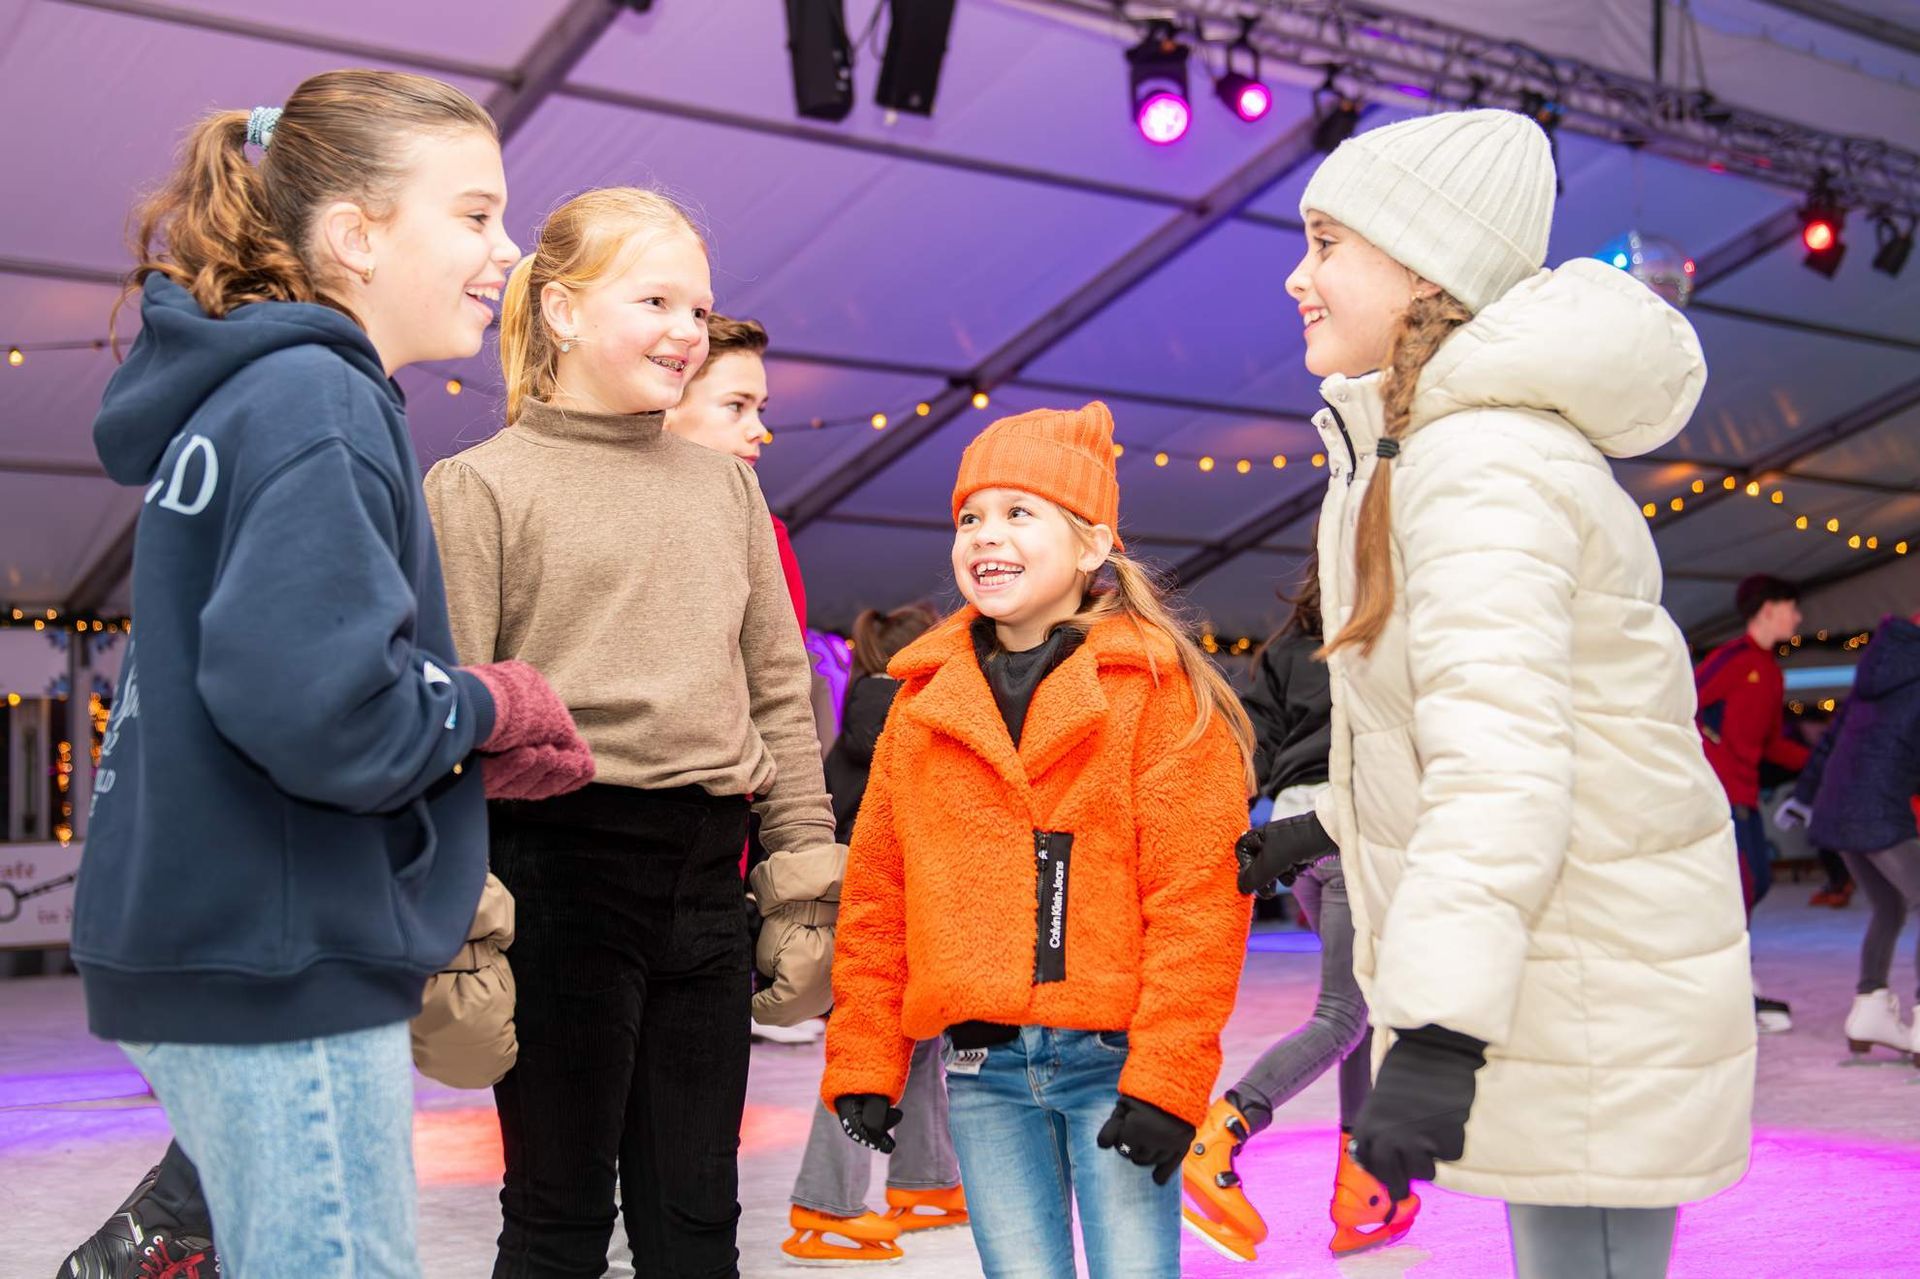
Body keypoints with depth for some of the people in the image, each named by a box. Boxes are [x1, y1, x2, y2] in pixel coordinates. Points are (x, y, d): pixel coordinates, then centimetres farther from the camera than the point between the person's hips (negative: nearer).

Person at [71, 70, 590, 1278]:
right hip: (279, 964, -10)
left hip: (205, 944, 10)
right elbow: (314, 702, -29)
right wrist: (486, 707, -10)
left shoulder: (240, 396, 13)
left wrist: (477, 749, 5)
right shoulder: (317, 404, -16)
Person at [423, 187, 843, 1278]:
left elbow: (779, 694, 14)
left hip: (705, 876, 4)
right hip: (560, 867, -4)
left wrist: (805, 884, 8)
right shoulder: (483, 486, 0)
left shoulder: (727, 484, 14)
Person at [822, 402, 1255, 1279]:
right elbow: (875, 898, 11)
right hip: (982, 1072, 4)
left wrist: (1166, 1076, -13)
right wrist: (863, 1064, 7)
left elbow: (1198, 898, -8)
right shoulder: (923, 701, 9)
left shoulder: (1157, 688, -3)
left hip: (1113, 1059, -3)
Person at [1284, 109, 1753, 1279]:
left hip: (1590, 995, -10)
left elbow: (1502, 754, -31)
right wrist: (1339, 818, 33)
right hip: (1559, 968, 10)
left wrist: (1437, 1028, -36)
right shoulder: (1426, 442, 12)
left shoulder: (1486, 464, -21)